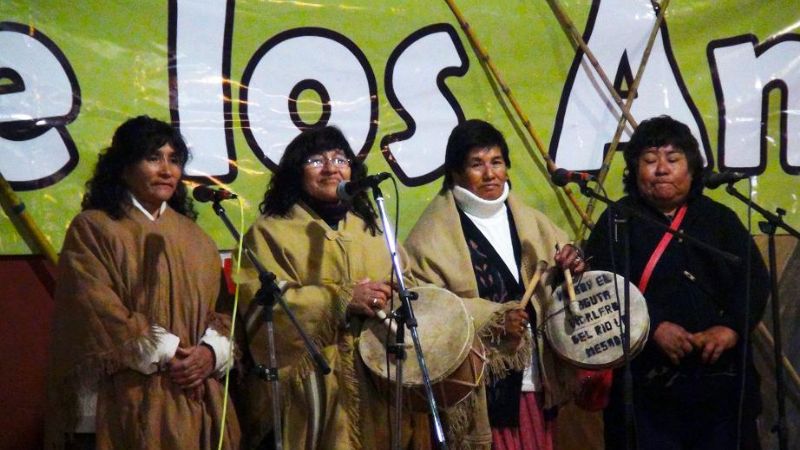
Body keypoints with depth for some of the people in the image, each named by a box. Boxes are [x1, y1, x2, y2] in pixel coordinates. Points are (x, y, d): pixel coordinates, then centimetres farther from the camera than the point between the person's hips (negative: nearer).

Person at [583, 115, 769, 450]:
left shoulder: (721, 219, 16)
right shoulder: (616, 222, 7)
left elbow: (753, 280, 7)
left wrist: (731, 328, -12)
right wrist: (654, 327, -20)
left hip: (721, 376, 3)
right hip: (647, 383, -3)